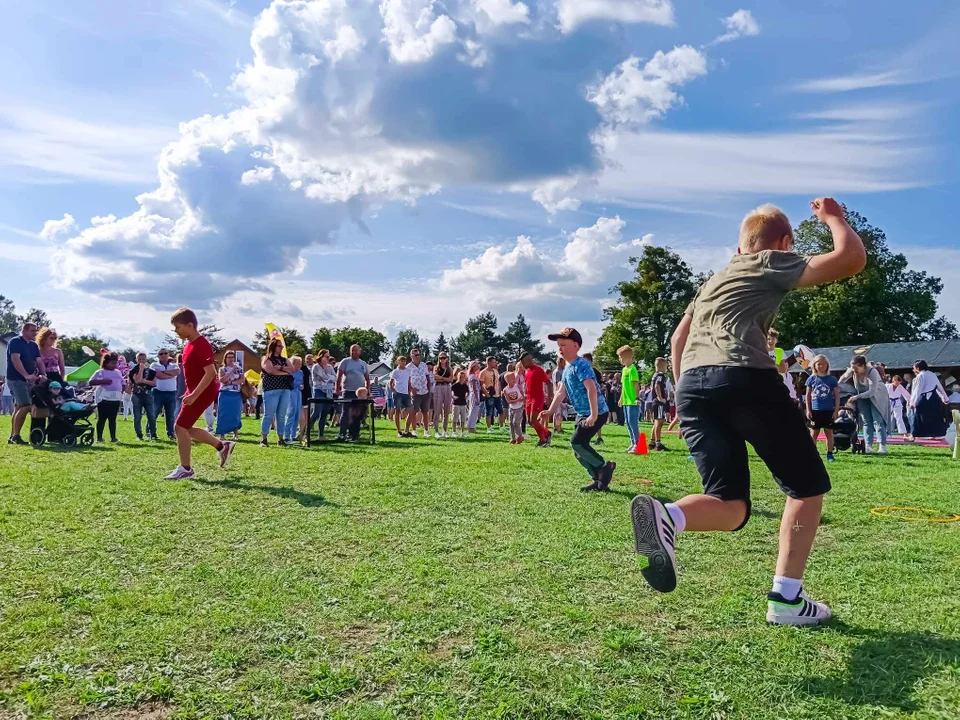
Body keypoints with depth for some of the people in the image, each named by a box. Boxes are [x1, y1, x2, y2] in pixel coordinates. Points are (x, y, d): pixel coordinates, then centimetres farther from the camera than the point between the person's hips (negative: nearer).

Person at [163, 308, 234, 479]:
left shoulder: (201, 345, -21)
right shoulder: (190, 344, 11)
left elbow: (211, 373, -28)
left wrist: (193, 395, -30)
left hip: (202, 393, -10)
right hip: (194, 392, 10)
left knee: (181, 427, -7)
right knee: (186, 428, 14)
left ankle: (185, 469, 3)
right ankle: (222, 446, 22)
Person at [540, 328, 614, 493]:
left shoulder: (581, 365, -18)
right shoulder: (567, 368, 12)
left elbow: (591, 389, -28)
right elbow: (561, 392, 19)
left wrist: (593, 415, -34)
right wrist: (550, 411, 12)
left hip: (596, 413, -10)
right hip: (583, 414, 10)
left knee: (577, 442, -17)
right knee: (579, 448, 9)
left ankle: (605, 467, -1)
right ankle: (599, 480, 18)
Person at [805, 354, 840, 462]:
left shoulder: (832, 379, 1)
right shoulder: (811, 379, 3)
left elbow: (837, 396, 3)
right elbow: (808, 395, 6)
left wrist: (836, 410, -2)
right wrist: (808, 410, 1)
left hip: (829, 410, 0)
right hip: (815, 410, 0)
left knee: (829, 432, 7)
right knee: (814, 433, 5)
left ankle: (830, 454, 14)